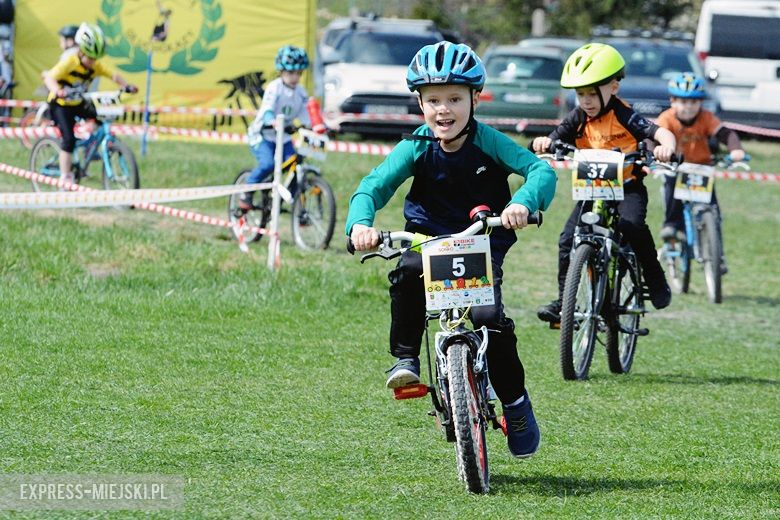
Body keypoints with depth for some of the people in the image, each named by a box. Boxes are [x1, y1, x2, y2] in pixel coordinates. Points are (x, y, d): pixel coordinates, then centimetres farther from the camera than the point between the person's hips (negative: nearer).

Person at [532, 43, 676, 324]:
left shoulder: (624, 116, -15)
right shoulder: (577, 119, -1)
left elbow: (662, 133, -26)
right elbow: (554, 140, -6)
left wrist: (666, 147, -49)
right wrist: (543, 142, -31)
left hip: (628, 187, -4)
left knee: (632, 225, -31)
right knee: (568, 239, -10)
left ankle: (655, 280, -11)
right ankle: (563, 301, -1)